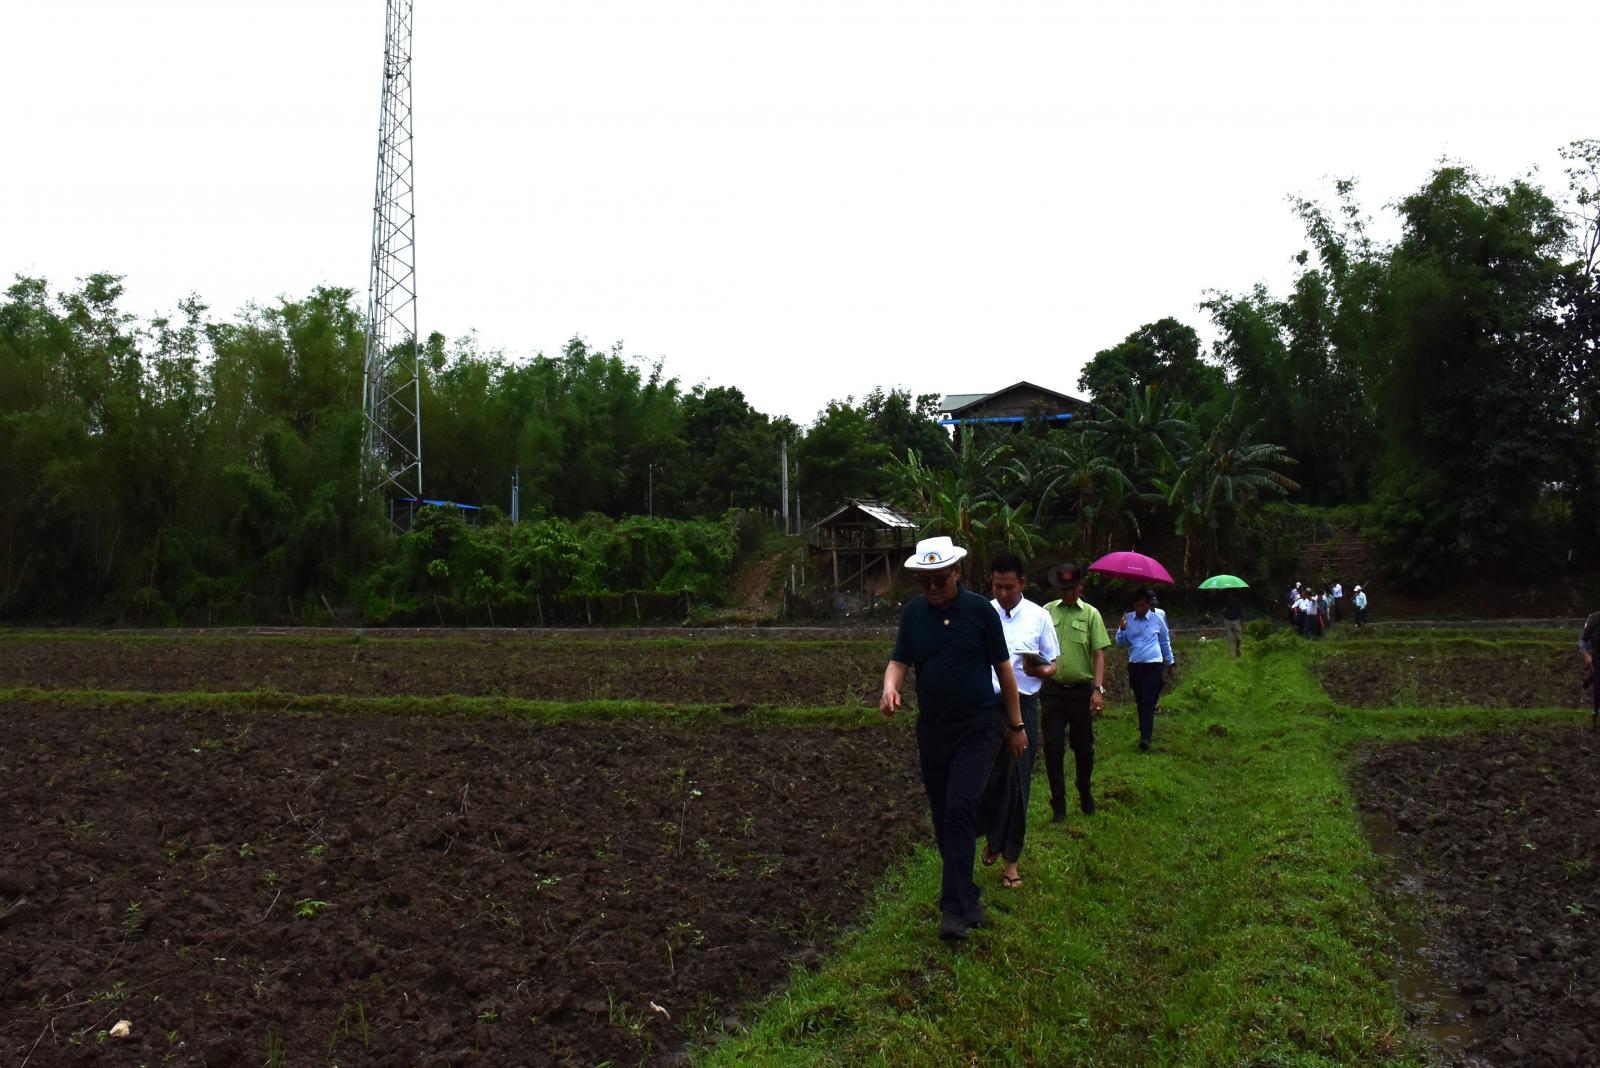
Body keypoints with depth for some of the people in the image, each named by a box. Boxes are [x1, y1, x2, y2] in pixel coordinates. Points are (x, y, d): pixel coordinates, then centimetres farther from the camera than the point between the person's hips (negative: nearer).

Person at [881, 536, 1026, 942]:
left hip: (976, 730, -4)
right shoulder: (913, 612, 2)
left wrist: (1016, 726, 2)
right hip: (932, 731, 4)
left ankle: (954, 909, -15)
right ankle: (967, 897, 26)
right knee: (944, 820, 10)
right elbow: (898, 660, 0)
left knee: (960, 810, -16)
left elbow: (1004, 669, -1)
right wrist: (890, 687, -24)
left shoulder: (980, 610, -7)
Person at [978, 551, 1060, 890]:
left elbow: (1052, 666, 6)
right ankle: (993, 837, 33)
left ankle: (1011, 859, 16)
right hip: (987, 705, 0)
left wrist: (1039, 669, -17)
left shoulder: (1039, 617, 1)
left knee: (1018, 783, 3)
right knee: (987, 779, 3)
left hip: (1023, 706, 0)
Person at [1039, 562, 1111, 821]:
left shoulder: (1091, 614, 0)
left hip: (1081, 690, 0)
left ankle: (1086, 795, 33)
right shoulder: (1047, 612, 3)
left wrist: (1098, 689, -12)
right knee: (1053, 747, -1)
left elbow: (1099, 654, -3)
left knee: (1083, 746, 11)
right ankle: (1058, 804, 8)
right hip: (1052, 689, 0)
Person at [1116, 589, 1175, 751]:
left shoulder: (1157, 620, -1)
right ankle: (1144, 731, 28)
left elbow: (1165, 642, 14)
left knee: (1148, 702, -12)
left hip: (1153, 665, -3)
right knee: (1140, 701, 12)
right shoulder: (1127, 619, 2)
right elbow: (1120, 643, 2)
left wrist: (1170, 661, 21)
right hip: (1134, 665, 3)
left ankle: (1145, 738, -17)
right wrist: (1122, 629, -17)